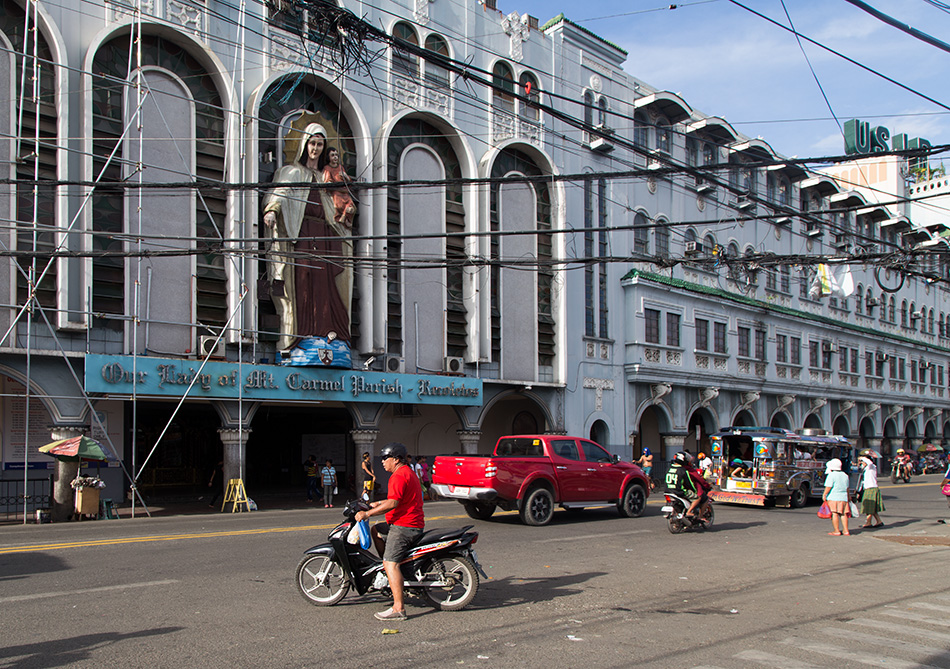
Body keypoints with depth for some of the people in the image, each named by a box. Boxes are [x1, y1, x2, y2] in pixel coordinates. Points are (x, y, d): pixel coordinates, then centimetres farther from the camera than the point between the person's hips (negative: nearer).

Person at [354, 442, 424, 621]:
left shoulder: (399, 476, -15)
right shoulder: (408, 472, 20)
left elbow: (392, 503, -23)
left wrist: (367, 513, -19)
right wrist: (378, 504, 29)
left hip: (404, 526, -11)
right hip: (413, 524, 11)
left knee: (390, 563, -16)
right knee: (376, 530, 27)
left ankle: (398, 608, -24)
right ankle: (388, 573, 24)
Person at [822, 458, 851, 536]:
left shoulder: (831, 475, -9)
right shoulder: (845, 475, 13)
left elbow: (828, 487, -15)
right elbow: (847, 488, 20)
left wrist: (824, 494, -6)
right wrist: (848, 497, 29)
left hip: (833, 497, -7)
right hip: (843, 497, 7)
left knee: (834, 514, -3)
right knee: (843, 514, 11)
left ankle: (837, 531, -4)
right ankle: (846, 531, 10)